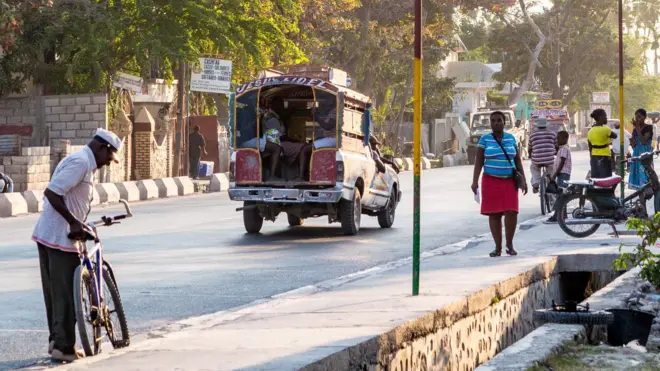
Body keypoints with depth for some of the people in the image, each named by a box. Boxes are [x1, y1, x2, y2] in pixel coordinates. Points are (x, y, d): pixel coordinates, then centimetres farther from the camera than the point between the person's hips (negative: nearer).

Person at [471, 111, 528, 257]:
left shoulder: (511, 138, 6)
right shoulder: (485, 139, 0)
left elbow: (518, 160, 9)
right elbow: (479, 162, -2)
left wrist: (523, 180, 2)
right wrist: (475, 181, -13)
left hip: (509, 181, 1)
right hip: (491, 181, -1)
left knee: (511, 212, -12)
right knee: (494, 214, -2)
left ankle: (509, 244, 4)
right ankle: (498, 247, 6)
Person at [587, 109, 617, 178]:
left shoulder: (590, 131, 7)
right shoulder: (605, 129, -13)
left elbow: (590, 148, 12)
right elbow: (615, 136, 4)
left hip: (594, 158, 7)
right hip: (604, 157, -7)